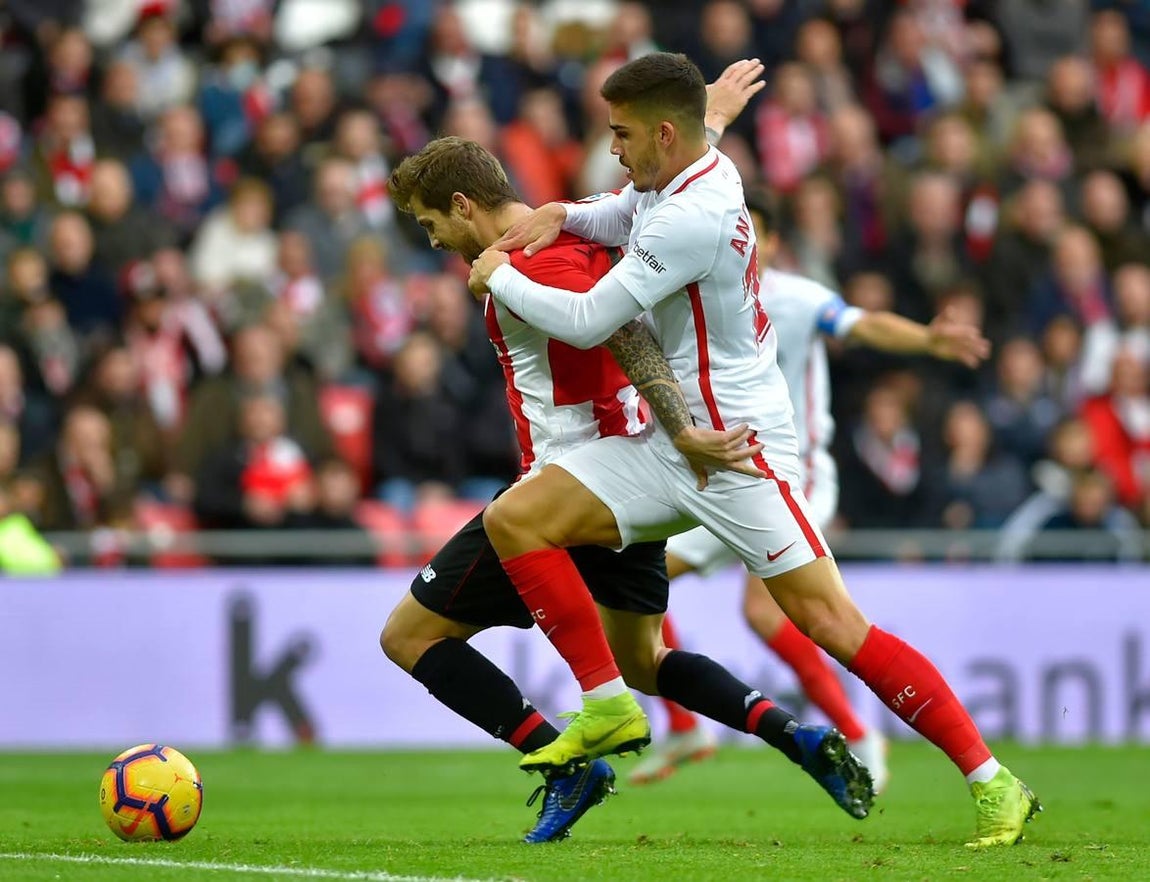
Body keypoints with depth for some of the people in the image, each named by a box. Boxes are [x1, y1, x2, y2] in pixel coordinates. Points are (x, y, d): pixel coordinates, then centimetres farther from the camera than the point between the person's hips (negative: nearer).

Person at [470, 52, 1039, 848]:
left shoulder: (693, 218, -23)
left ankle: (992, 785, -8)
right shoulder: (684, 175, 6)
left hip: (737, 450, -10)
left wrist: (499, 277, -4)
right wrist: (559, 215, 9)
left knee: (832, 622, -13)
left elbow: (587, 323, -20)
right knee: (515, 520, -3)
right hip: (675, 442, 10)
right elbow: (621, 220, 30)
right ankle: (608, 705, -2)